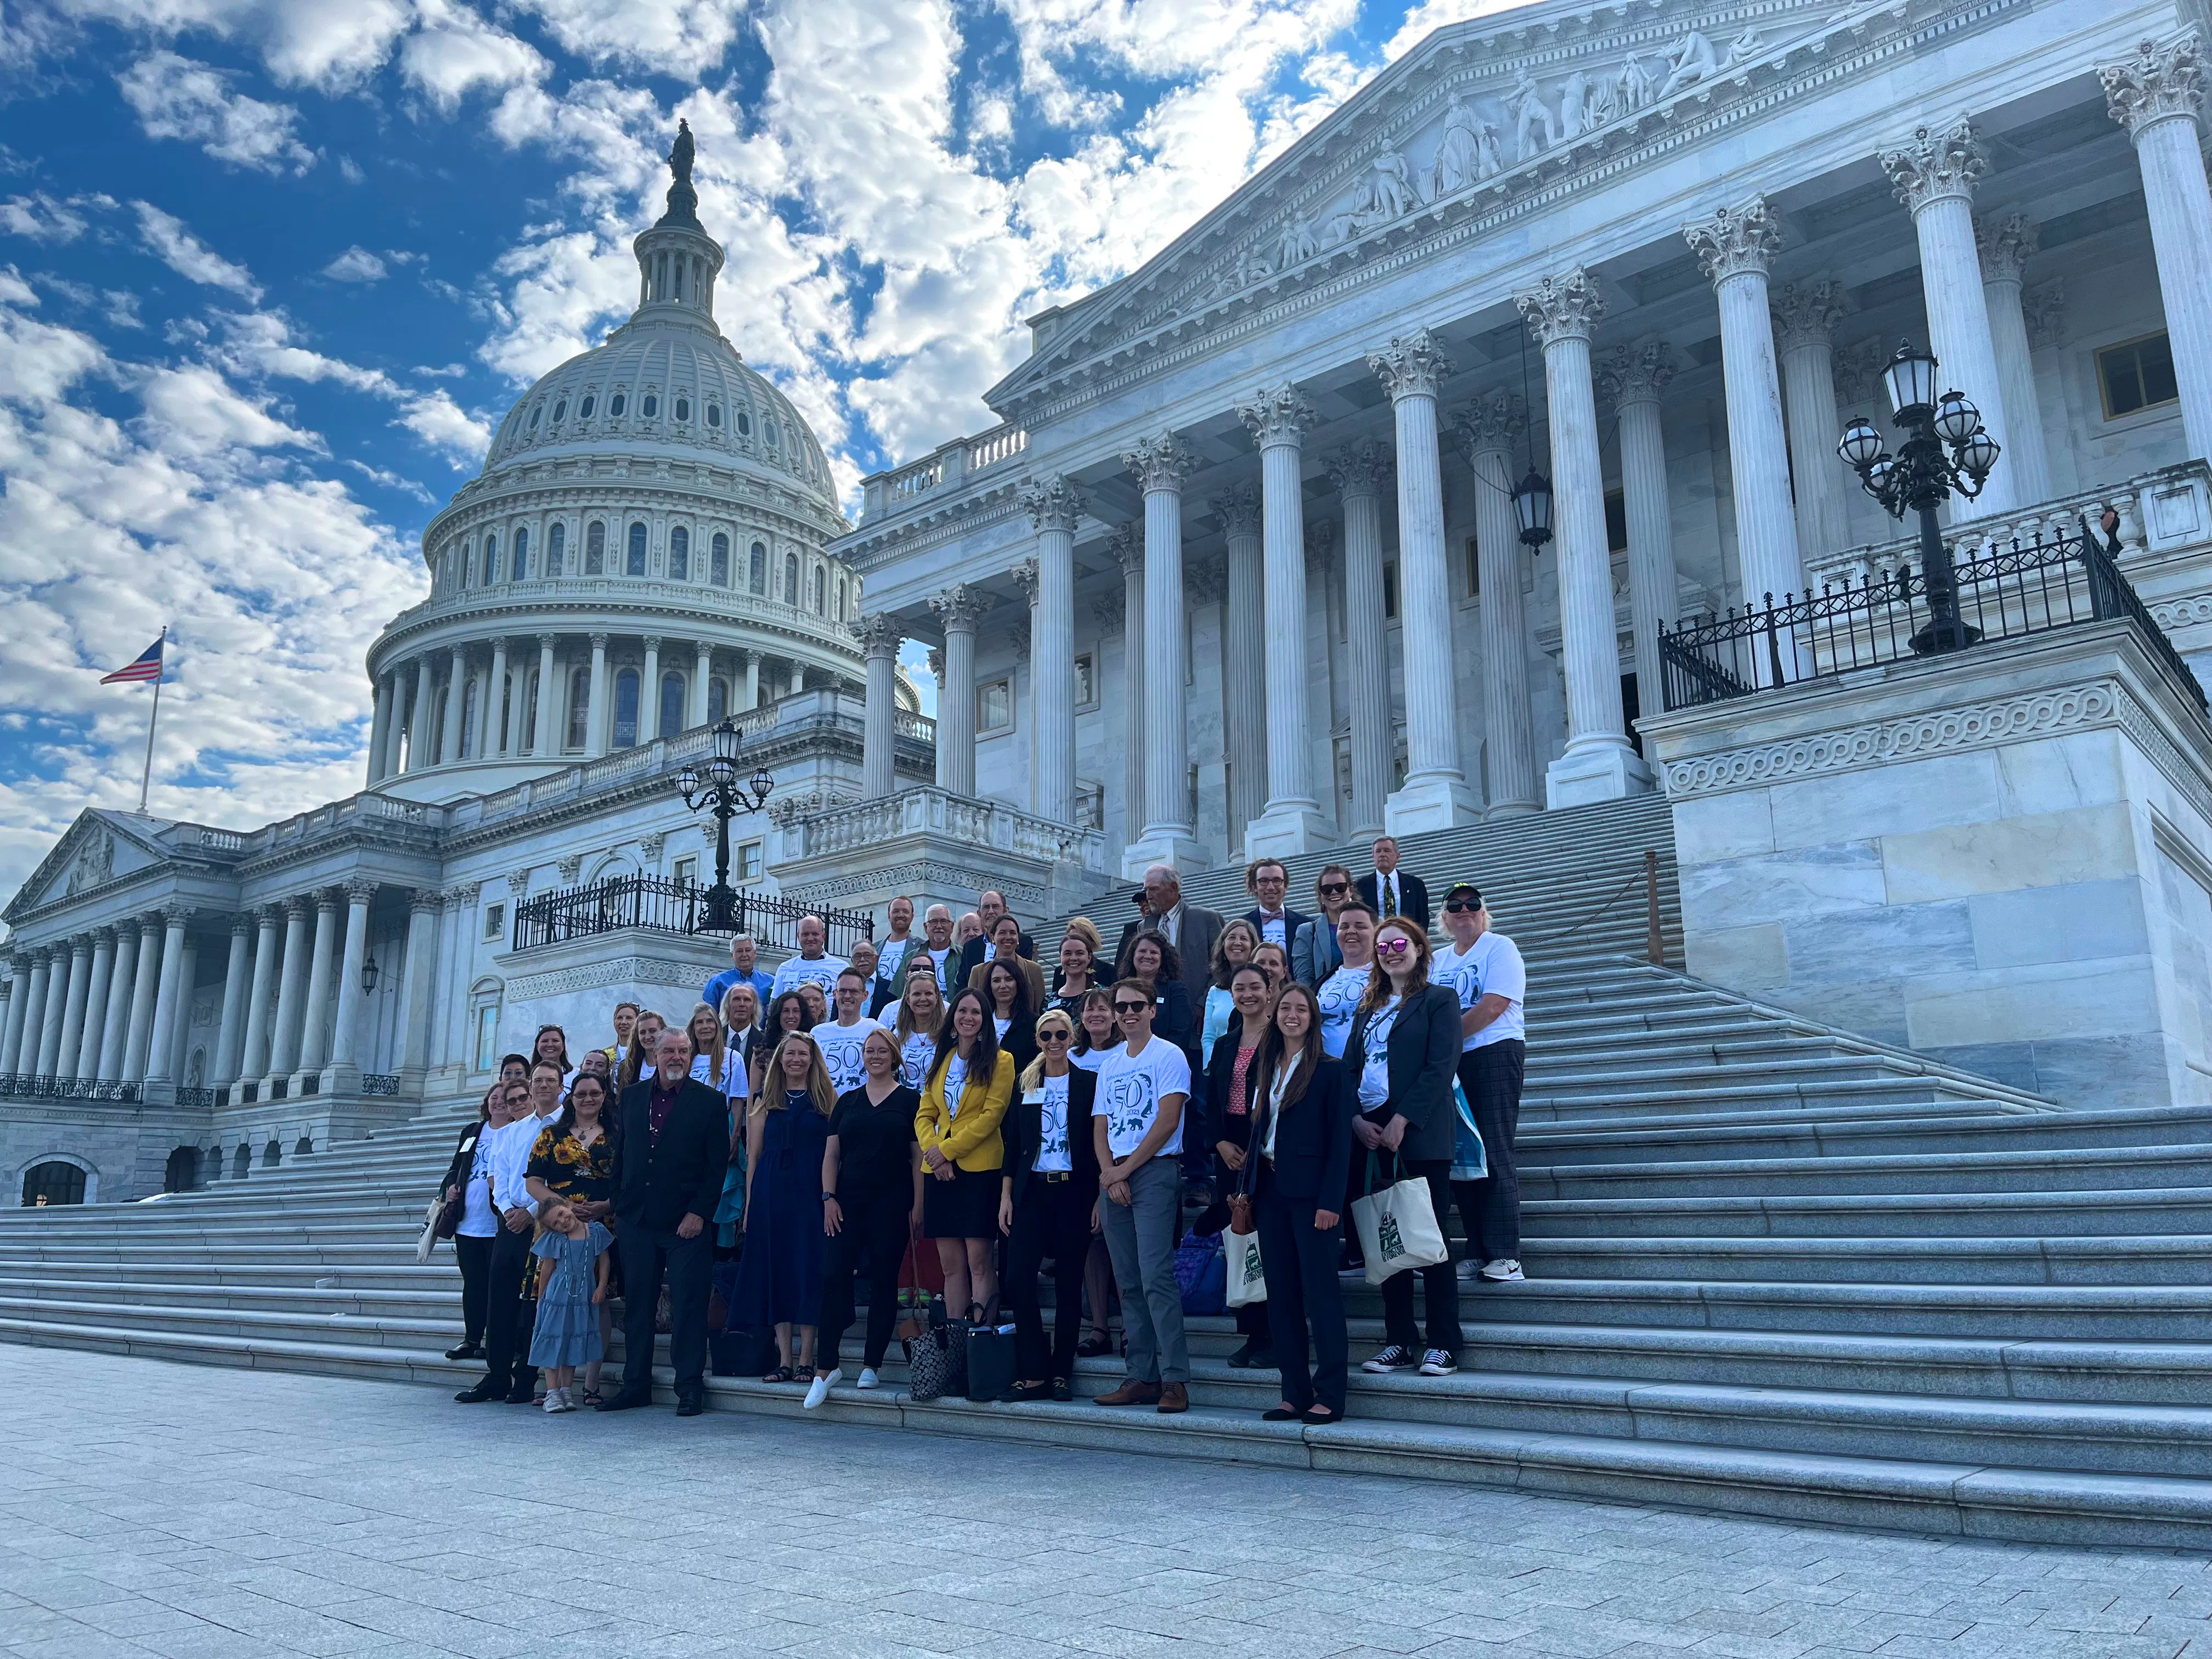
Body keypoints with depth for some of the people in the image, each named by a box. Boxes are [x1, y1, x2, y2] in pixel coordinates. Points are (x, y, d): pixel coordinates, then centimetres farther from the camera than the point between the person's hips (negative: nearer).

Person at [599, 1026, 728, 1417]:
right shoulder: (630, 1097, 11)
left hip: (687, 1222, -4)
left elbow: (717, 1165, -3)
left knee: (688, 1305, -1)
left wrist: (699, 1213, -11)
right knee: (637, 1305, 10)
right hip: (637, 1220, 4)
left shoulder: (710, 1102, 0)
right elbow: (620, 1155, 14)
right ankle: (636, 1385, 21)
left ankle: (690, 1388, 7)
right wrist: (618, 1207, 7)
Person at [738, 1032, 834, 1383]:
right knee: (776, 1270, 3)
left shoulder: (826, 1100, 6)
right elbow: (754, 1154, 11)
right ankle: (784, 1359, 9)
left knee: (809, 1267, -4)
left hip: (811, 1192, -3)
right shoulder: (767, 1102, 13)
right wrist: (750, 1202, 3)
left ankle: (806, 1358, 2)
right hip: (771, 1192, 3)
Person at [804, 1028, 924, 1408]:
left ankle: (871, 1365, 11)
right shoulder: (847, 1101, 13)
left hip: (892, 1204, -2)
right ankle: (828, 1365, 0)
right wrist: (829, 1198, 0)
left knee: (884, 1280, 1)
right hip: (849, 1202, 2)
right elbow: (831, 1154, 12)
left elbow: (918, 1157, 1)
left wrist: (918, 1205, -6)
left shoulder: (909, 1100, 4)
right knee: (834, 1275, -7)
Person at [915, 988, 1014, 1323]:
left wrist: (947, 1149, -14)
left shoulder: (1000, 1061, 0)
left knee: (978, 1260, -8)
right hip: (939, 1170, 5)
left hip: (980, 1166, -5)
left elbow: (992, 1115, -9)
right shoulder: (940, 1062, 17)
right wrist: (932, 1149, -8)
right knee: (950, 1263, 5)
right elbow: (925, 1115, 12)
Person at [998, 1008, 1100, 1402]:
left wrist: (1100, 1197, -5)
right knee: (1017, 1278, -7)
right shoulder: (1025, 1084, 10)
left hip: (1074, 1191, -2)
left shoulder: (1088, 1082, 1)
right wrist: (1006, 1196, 5)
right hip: (1032, 1191, 2)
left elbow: (1099, 1142, 0)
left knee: (1069, 1284, 3)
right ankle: (1032, 1374, 1)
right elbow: (1013, 1144, 10)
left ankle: (1061, 1372, 13)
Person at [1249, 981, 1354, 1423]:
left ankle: (1329, 1395, 3)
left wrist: (1330, 1200, -15)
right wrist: (1250, 1190, 9)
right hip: (1271, 1191, 6)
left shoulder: (1332, 1071, -4)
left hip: (1310, 1193, -6)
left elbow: (1340, 1140, -8)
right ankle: (1295, 1393, 14)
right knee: (1281, 1295, 7)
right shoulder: (1265, 1070, 14)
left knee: (1321, 1294, -4)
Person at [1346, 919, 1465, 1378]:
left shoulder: (1439, 1000, 1)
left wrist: (1401, 1120, -16)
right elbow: (1349, 1066, 13)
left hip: (1421, 1133, -5)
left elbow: (1441, 1066, -9)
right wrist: (1357, 1120, -4)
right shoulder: (1368, 1008, 19)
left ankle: (1443, 1344, 3)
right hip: (1372, 1132, 5)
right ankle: (1399, 1342, 12)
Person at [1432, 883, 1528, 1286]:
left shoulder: (1500, 948, -2)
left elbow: (1493, 1007, -14)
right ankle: (1478, 1253, 12)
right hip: (1449, 1064, 7)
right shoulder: (1436, 960, 18)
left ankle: (1505, 1256, -8)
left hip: (1495, 1054, -6)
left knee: (1494, 1156, -9)